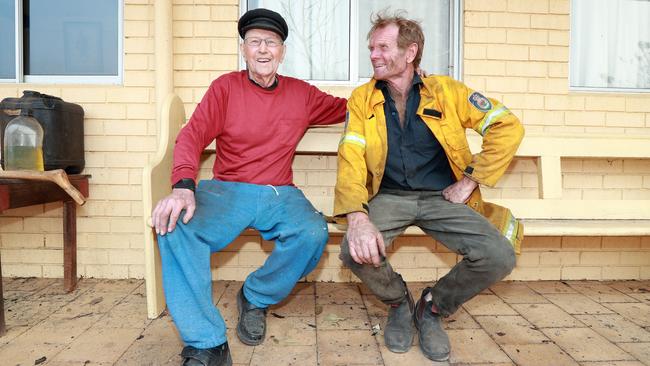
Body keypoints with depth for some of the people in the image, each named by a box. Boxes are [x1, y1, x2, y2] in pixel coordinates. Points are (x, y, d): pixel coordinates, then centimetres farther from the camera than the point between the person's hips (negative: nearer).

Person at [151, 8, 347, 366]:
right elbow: (192, 136, -7)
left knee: (313, 233, -31)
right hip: (226, 190, -1)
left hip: (280, 195, 2)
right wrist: (183, 186, -26)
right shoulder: (225, 87, 5)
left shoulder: (302, 94, 12)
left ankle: (255, 299, -2)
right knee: (174, 226, -31)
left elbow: (348, 108, 24)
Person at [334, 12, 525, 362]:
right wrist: (358, 217, -28)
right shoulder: (362, 99, 1)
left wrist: (469, 181, -9)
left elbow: (508, 126, -2)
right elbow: (350, 159, -11)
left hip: (442, 197, 1)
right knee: (355, 250, -29)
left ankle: (432, 307, 9)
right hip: (388, 197, 0)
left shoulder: (446, 90, 0)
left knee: (499, 257, -21)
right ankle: (398, 302, 7)